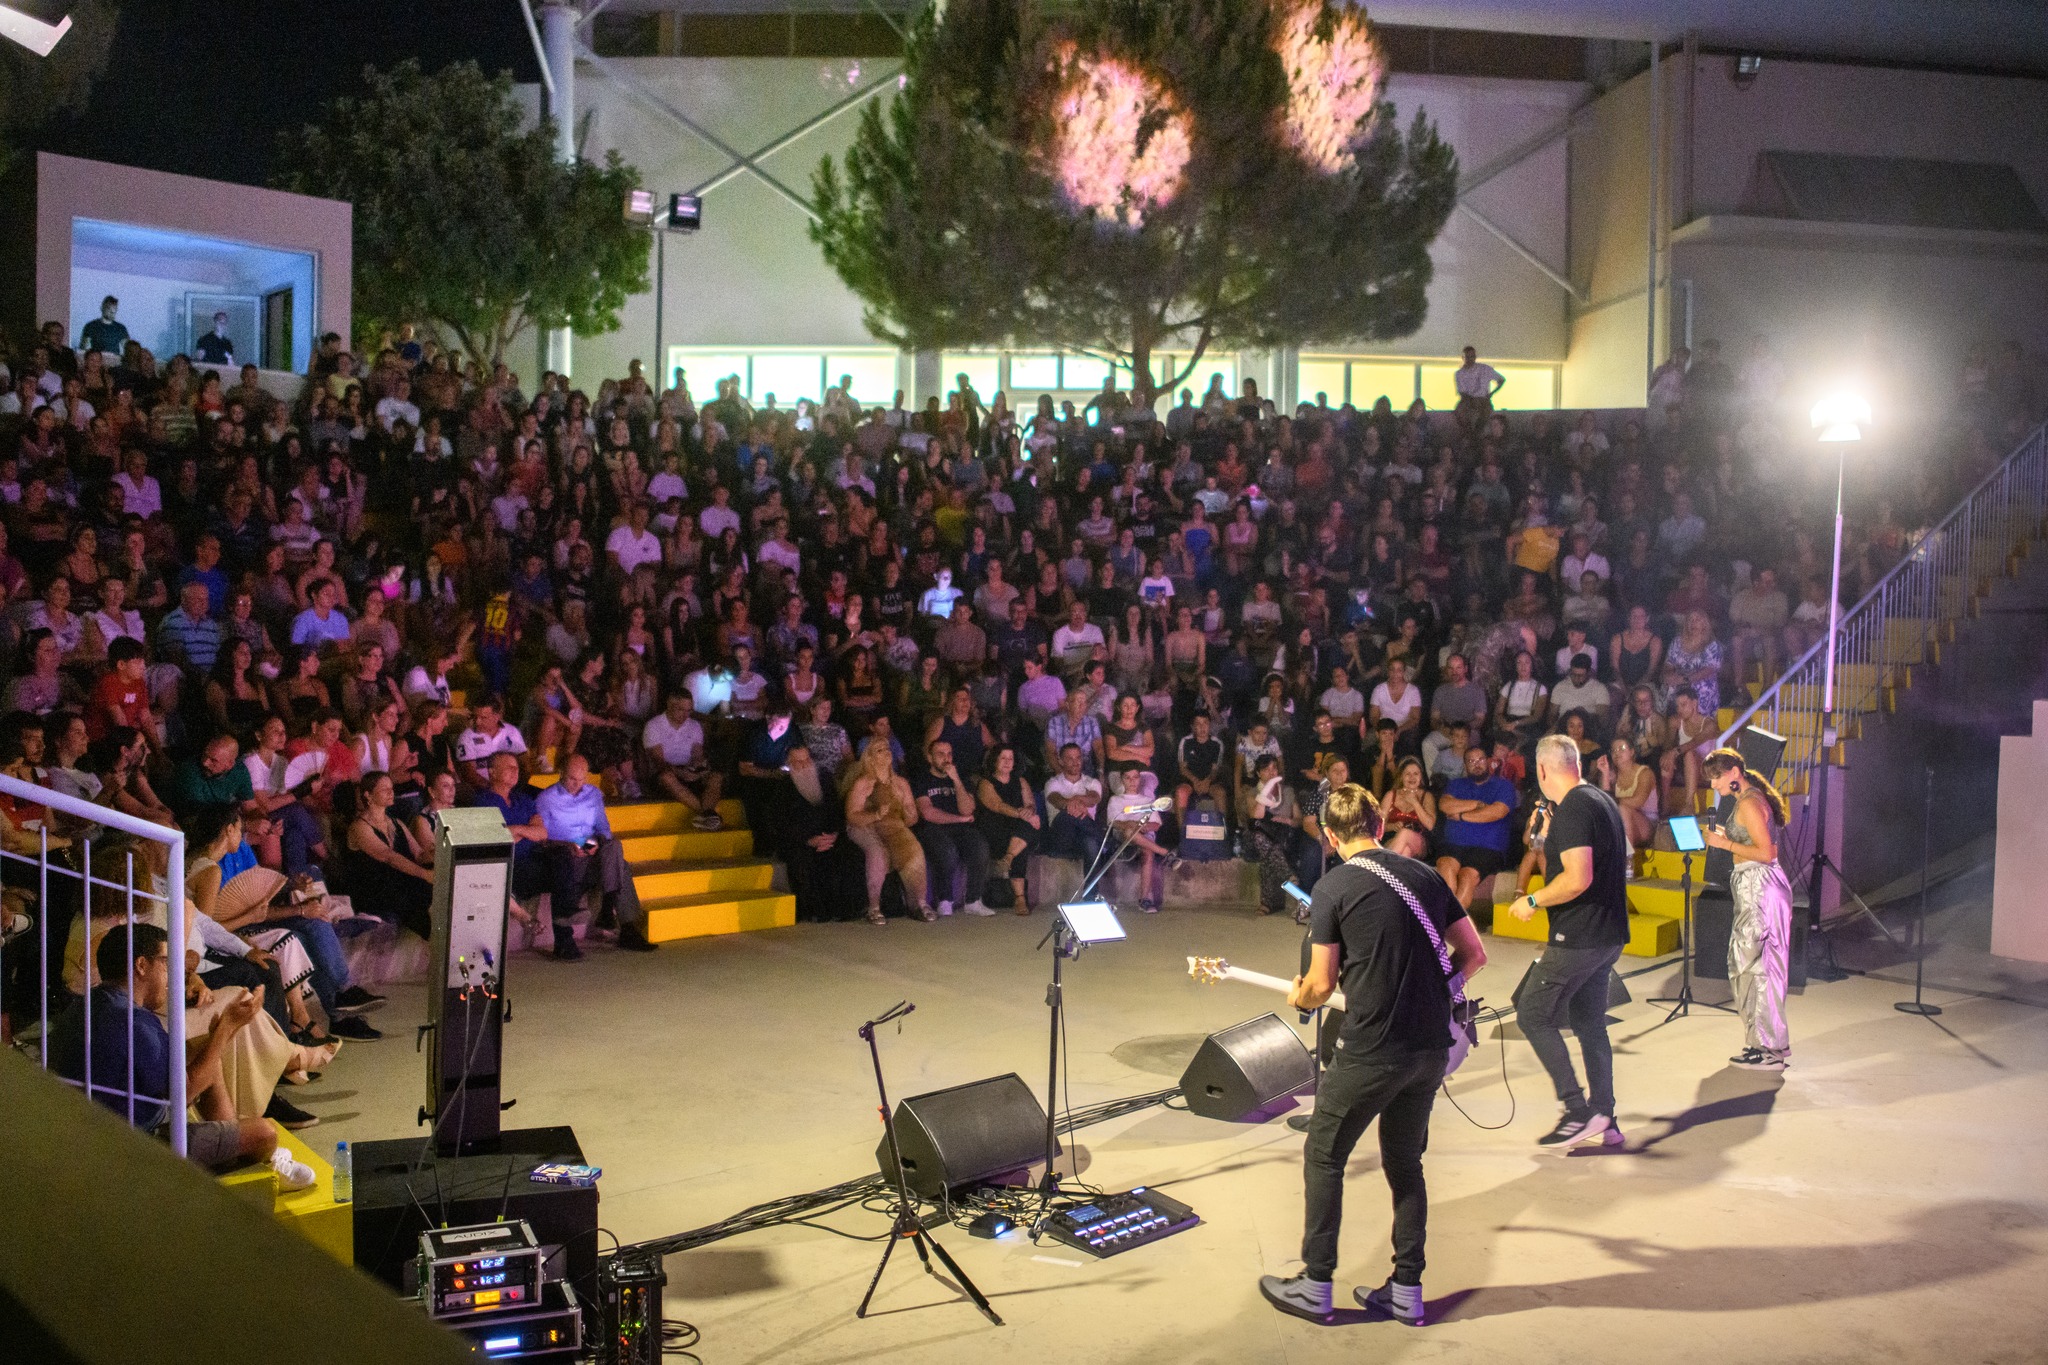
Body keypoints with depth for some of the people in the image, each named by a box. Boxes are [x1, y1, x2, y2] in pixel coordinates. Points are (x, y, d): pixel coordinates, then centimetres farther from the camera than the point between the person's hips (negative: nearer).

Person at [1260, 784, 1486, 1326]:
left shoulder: (1333, 886, -8)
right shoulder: (1425, 875, 8)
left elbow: (1322, 985, -8)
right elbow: (1474, 955, 11)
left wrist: (1299, 999, 14)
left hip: (1370, 1051, -6)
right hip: (1431, 1047, 6)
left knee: (1324, 1158, 11)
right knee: (1405, 1162, 19)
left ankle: (1315, 1288, 16)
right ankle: (1406, 1291, 23)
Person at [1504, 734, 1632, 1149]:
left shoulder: (1572, 810, -18)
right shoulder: (1604, 800, 14)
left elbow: (1578, 879, -27)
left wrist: (1533, 901, -14)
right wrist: (1551, 839, 23)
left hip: (1578, 938, -10)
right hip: (1609, 934, 10)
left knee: (1533, 1014, -3)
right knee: (1589, 1022, 16)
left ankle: (1579, 1111, -4)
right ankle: (1604, 1119, 20)